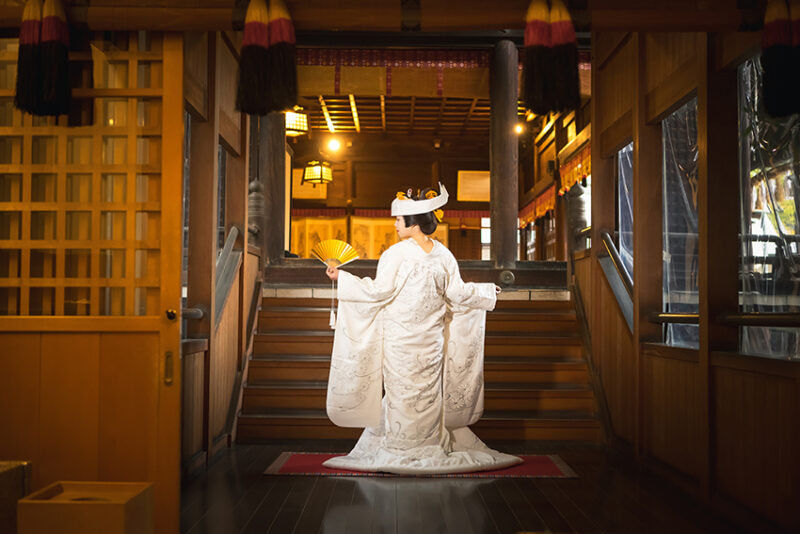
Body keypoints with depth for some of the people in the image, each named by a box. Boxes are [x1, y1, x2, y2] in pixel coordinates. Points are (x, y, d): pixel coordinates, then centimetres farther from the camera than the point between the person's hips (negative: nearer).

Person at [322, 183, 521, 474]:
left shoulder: (396, 254, -13)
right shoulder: (443, 254, 2)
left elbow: (378, 291, -13)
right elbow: (458, 293, 5)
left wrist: (342, 277, -6)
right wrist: (487, 291, 24)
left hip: (401, 340, -5)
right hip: (431, 339, 5)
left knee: (401, 393, 3)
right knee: (429, 392, 13)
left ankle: (401, 450, 10)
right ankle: (430, 446, 19)